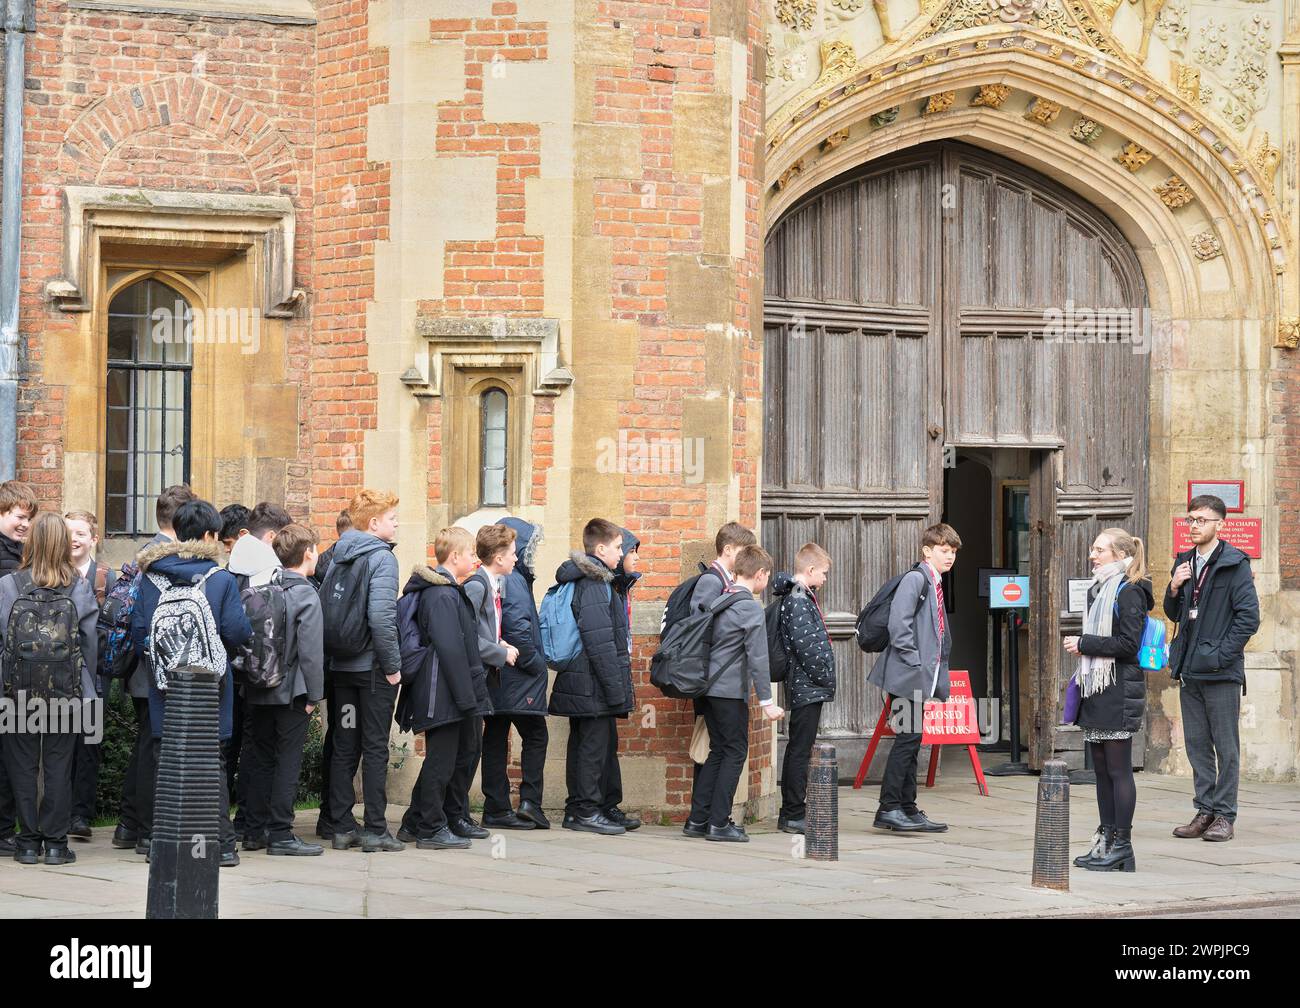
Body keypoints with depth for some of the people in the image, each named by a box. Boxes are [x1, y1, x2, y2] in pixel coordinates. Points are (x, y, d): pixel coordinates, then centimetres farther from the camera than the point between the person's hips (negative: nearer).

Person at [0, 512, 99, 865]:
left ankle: (28, 842, 10)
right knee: (58, 766, 8)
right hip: (66, 689, 1)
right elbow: (91, 641, -2)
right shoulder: (80, 588, -5)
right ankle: (55, 843, 8)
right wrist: (87, 686, 9)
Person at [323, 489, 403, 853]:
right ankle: (375, 830, 0)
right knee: (375, 747, -1)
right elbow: (381, 616, -20)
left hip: (341, 667, 7)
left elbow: (324, 608, 9)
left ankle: (342, 827, 12)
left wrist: (333, 654, 13)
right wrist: (393, 665, -14)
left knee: (344, 747, 10)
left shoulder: (338, 557, 10)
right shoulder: (381, 557, -12)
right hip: (372, 666, -6)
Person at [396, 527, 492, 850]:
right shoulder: (443, 596, -17)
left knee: (441, 760, 16)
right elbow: (451, 651, -21)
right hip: (443, 694, -10)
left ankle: (415, 823, 23)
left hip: (441, 695, 10)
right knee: (441, 761, -3)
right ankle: (431, 829, 3)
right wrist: (467, 698, -20)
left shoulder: (448, 591, 16)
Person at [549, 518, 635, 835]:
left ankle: (576, 810, 18)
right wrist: (615, 688, -19)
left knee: (582, 744, 13)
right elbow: (600, 642, -21)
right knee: (594, 745, -5)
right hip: (593, 684, -10)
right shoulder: (594, 584, -16)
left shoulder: (577, 580, 15)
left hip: (579, 685, 10)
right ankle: (588, 811, -2)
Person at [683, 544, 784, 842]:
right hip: (732, 690, -8)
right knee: (735, 752, 0)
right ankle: (719, 824, -1)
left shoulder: (718, 601, 12)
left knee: (718, 752, 14)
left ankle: (698, 819, 12)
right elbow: (758, 658, -15)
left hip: (709, 687, 8)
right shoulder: (750, 608, -13)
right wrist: (766, 701, -13)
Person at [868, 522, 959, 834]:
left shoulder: (935, 584, 19)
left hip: (921, 678, 10)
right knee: (908, 738, -11)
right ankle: (888, 808, -9)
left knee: (911, 741, 10)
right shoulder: (915, 579, -11)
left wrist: (938, 673, 15)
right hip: (908, 675, -10)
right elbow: (898, 622, -22)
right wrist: (913, 660, -20)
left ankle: (907, 809, 13)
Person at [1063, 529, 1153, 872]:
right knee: (1101, 769, 10)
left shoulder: (1129, 592, -11)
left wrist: (1084, 644, -14)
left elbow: (1128, 644, -18)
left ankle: (1122, 846, -1)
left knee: (1118, 769, -5)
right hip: (1096, 689, 9)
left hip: (1119, 693, -9)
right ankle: (1106, 841, 15)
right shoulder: (1099, 590, 17)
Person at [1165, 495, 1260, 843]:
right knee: (1197, 744, 10)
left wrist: (1222, 654, -15)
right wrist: (1174, 588, 0)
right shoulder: (1185, 563, 14)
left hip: (1221, 671, -7)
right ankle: (1205, 811, 17)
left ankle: (1225, 815, 4)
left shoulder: (1235, 564, -7)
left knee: (1226, 746, 0)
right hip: (1189, 670, 7)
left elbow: (1249, 617, -12)